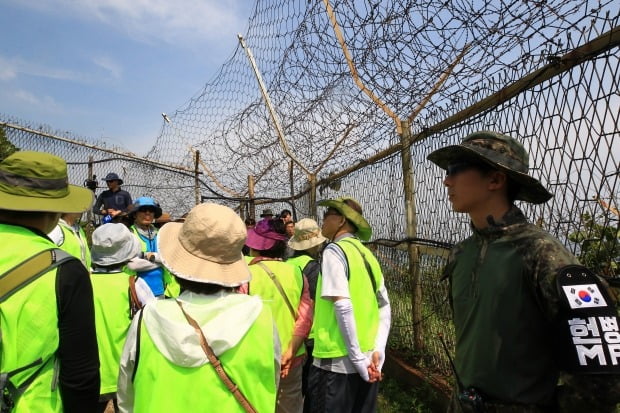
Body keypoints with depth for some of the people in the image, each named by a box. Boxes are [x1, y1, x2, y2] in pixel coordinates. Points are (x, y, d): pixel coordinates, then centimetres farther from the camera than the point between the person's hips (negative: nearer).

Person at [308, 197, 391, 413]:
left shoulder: (334, 251, -12)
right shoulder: (366, 254, 11)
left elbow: (343, 307, -20)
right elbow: (385, 307, 10)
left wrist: (359, 360, -14)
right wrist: (378, 352, 4)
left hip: (337, 362, -7)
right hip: (367, 360, 7)